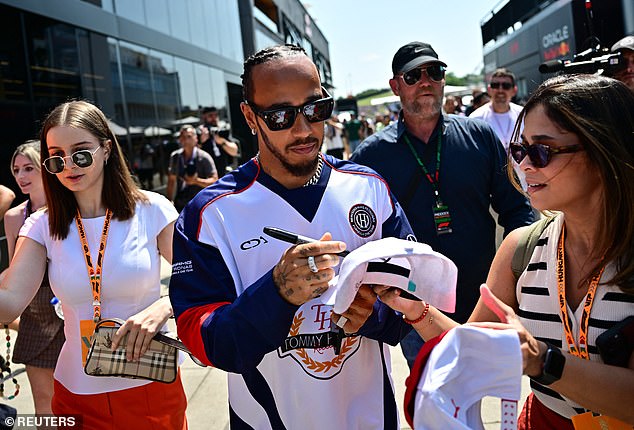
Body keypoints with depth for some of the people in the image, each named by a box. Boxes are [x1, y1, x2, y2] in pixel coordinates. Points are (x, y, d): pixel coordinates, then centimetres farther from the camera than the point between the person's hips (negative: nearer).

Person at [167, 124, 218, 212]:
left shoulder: (204, 157, -7)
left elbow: (215, 181, -11)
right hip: (179, 206, 4)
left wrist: (196, 180, -25)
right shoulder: (175, 156, 7)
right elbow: (171, 180, 16)